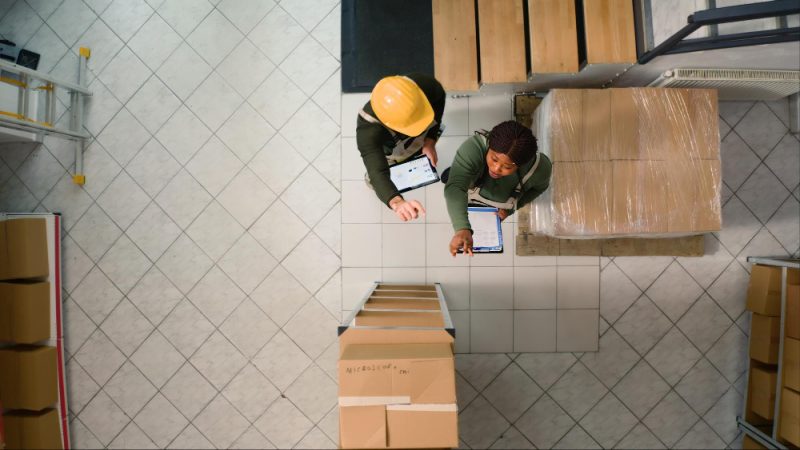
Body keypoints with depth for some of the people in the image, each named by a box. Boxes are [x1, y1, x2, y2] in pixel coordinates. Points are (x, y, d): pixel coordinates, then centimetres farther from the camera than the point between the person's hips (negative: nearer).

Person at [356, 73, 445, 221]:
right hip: (389, 151, -2)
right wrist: (397, 203, -81)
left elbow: (439, 97, -17)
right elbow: (378, 175, -58)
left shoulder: (424, 84, -41)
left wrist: (430, 141, -22)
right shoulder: (368, 132, -50)